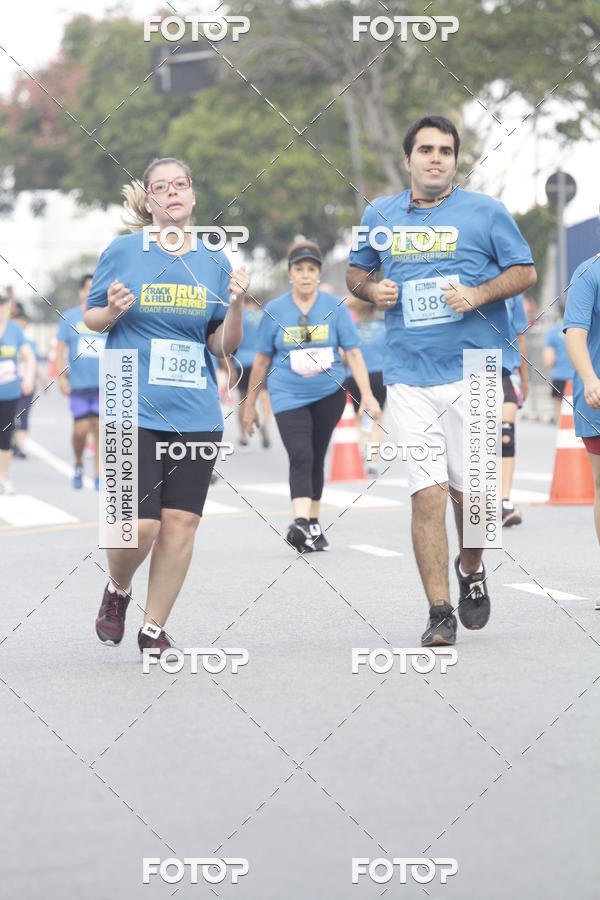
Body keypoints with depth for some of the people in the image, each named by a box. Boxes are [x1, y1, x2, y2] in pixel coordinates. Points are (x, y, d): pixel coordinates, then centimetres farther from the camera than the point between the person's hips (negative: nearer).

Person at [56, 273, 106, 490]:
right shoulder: (70, 317, 4)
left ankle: (99, 476, 4)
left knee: (100, 429, -2)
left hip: (103, 384, 1)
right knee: (81, 429, -5)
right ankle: (78, 464, 22)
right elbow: (60, 349, 5)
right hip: (78, 384, -1)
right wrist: (62, 378, -4)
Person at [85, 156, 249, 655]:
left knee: (182, 521, -1)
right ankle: (117, 590, 22)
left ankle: (154, 630, 14)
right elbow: (91, 317, 10)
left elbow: (224, 346, 8)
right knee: (141, 525, -11)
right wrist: (113, 311, -11)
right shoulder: (123, 252, 1)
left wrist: (236, 304, -9)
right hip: (134, 410, -3)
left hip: (196, 413, 3)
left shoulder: (214, 263, 9)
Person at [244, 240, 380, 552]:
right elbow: (262, 361, 7)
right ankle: (300, 523, -32)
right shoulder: (275, 311, 0)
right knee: (300, 456, -18)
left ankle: (313, 524, 21)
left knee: (316, 457, 9)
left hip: (329, 394, 2)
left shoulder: (335, 307, 0)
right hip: (288, 397, -2)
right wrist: (250, 405, 11)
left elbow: (353, 353, 0)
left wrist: (367, 395, -9)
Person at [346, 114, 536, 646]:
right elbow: (355, 272, 24)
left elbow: (525, 272, 5)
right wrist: (372, 289, 1)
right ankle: (440, 612, -1)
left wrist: (479, 294, -12)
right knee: (427, 492, -6)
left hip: (473, 368, -1)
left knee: (469, 488, 2)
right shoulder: (380, 214, 13)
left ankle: (471, 570, 32)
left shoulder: (484, 211, 4)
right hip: (408, 375, 2)